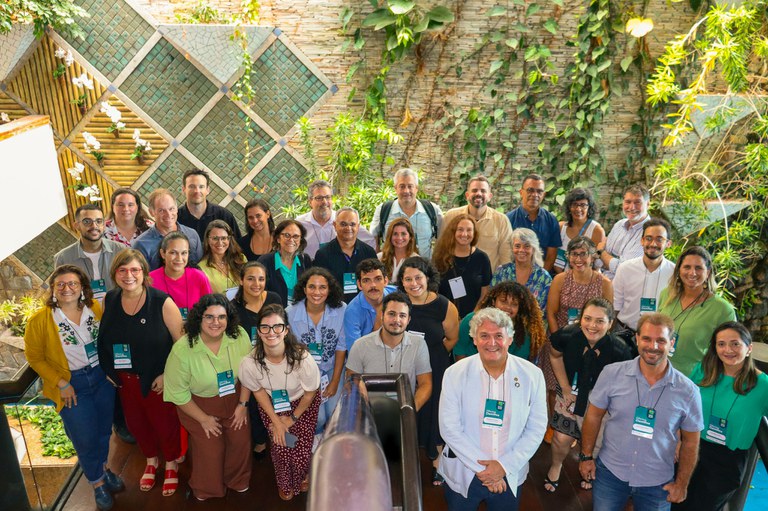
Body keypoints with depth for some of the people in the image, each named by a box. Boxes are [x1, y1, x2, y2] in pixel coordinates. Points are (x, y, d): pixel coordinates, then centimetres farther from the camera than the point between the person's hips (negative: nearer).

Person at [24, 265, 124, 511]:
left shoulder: (96, 308, -6)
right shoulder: (39, 321, -14)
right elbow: (35, 358, -7)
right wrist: (61, 383, -11)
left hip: (102, 376, 3)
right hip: (71, 385, -3)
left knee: (104, 429, 18)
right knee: (86, 438, 6)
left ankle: (103, 468, 45)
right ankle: (97, 482, 30)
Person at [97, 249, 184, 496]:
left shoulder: (162, 302, -20)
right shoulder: (109, 301, -5)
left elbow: (182, 343, -17)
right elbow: (103, 339, 10)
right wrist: (108, 370, 4)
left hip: (157, 380, -4)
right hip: (124, 380, 5)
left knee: (165, 423, 12)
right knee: (136, 423, 22)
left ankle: (171, 464, 41)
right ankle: (150, 460, 50)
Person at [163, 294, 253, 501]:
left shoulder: (239, 335, -21)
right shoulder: (182, 350, -29)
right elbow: (178, 393, -17)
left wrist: (243, 404, -4)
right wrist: (203, 418, -9)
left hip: (234, 398, 3)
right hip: (198, 405, -3)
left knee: (241, 441, 13)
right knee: (210, 450, 9)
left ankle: (237, 480, 46)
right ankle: (206, 490, 44)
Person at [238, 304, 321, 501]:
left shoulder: (302, 358, -36)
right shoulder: (250, 363, -30)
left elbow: (310, 392, -16)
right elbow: (258, 390, -8)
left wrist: (292, 418, -5)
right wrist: (276, 421, -6)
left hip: (303, 403, -1)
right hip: (271, 405, 2)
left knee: (301, 452, -4)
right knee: (280, 448, -3)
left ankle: (304, 475, 37)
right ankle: (285, 483, 35)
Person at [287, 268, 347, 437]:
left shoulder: (341, 309, -16)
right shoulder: (290, 314, -18)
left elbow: (341, 347, -6)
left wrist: (335, 381, -3)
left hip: (333, 368, 1)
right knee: (317, 417, -10)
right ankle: (316, 437, 28)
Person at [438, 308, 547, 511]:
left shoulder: (532, 375, -8)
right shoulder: (454, 374, -12)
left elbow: (536, 428, -4)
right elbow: (449, 428, -11)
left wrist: (505, 465, -12)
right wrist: (482, 467, -15)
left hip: (510, 477, 1)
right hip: (463, 475, -1)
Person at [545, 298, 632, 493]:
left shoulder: (619, 350, -31)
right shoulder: (567, 336, -26)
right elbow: (555, 355, -3)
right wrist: (565, 387, -3)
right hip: (571, 394, 1)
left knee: (594, 442, 15)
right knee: (562, 439, 1)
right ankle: (555, 466, 38)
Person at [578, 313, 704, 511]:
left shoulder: (687, 391, -11)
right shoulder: (612, 374, -12)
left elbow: (689, 442, 0)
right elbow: (594, 416, -2)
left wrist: (681, 484, 3)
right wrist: (586, 456, 0)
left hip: (657, 483, 0)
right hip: (610, 472, 0)